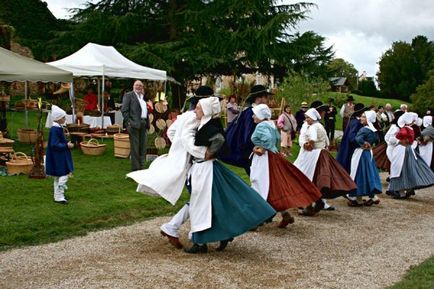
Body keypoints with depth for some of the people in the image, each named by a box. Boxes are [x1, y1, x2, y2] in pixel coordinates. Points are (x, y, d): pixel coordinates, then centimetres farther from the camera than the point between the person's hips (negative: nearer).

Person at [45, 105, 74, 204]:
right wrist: (66, 145, -17)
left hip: (61, 157, 10)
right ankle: (59, 197, -1)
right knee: (63, 175, -6)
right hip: (58, 157, -10)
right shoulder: (55, 130, -21)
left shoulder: (58, 128, 9)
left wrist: (66, 143, 7)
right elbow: (54, 144, -23)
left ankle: (58, 196, 27)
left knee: (58, 177, 17)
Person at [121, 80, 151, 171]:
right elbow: (124, 110, -8)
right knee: (135, 147, -5)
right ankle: (135, 167, 0)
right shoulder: (128, 95, -1)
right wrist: (128, 122, -15)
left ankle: (140, 165, 18)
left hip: (143, 123, 7)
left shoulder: (143, 96, 20)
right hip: (134, 123, -7)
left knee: (142, 147, 9)